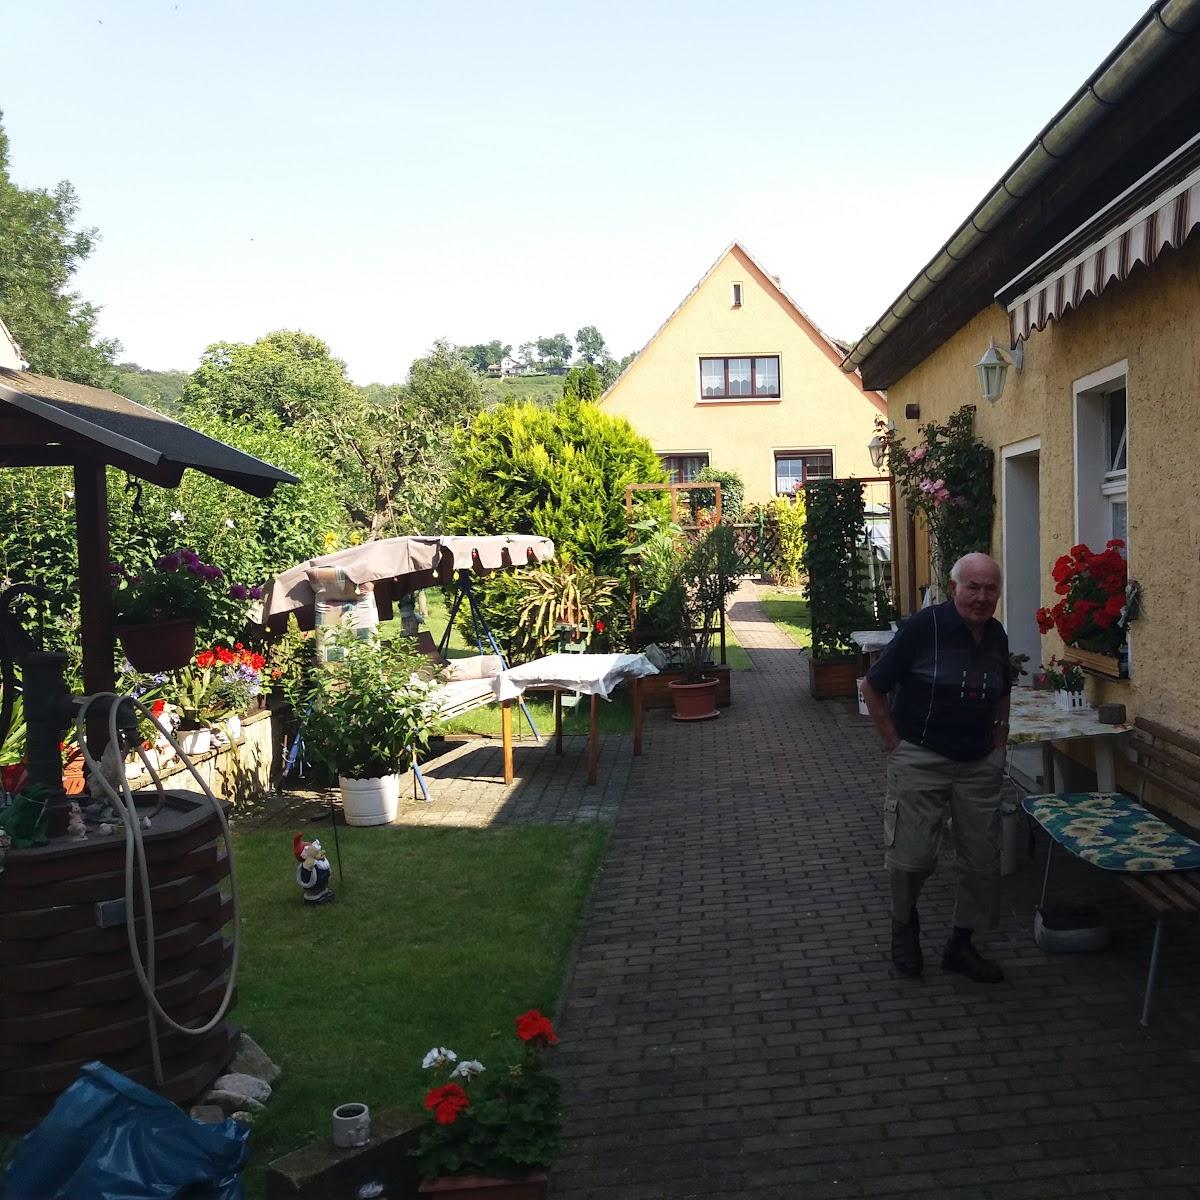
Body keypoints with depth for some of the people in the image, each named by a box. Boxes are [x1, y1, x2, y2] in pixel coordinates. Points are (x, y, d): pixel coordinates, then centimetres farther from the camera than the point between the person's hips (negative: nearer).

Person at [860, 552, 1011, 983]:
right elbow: (873, 687, -8)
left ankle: (961, 944, 27)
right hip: (920, 761, -5)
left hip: (980, 765, 5)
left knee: (983, 860, 8)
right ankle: (904, 923, 26)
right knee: (912, 857, -4)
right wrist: (895, 744, -9)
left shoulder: (996, 635, 4)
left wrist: (999, 739, 12)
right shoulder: (925, 626, -14)